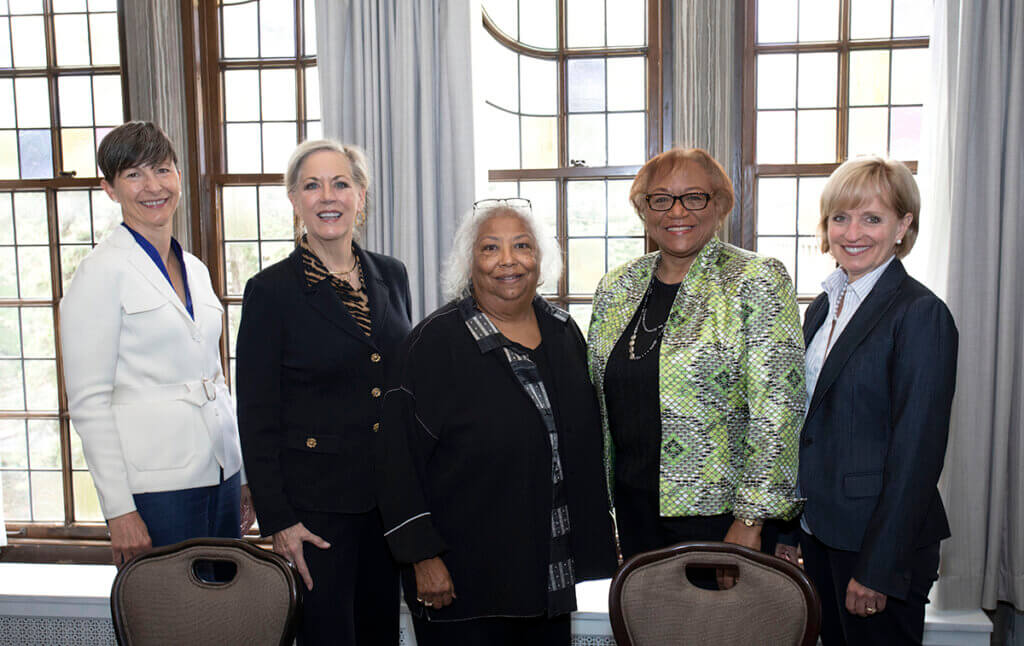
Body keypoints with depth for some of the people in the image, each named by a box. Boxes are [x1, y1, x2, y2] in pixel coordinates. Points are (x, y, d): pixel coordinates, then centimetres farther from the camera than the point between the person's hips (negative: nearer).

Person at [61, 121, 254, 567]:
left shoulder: (195, 268, 12)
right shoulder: (102, 272, -7)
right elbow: (88, 401, -10)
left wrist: (243, 475, 14)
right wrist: (119, 510, -14)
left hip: (220, 474, 6)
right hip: (156, 485, -6)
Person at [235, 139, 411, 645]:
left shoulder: (391, 276, 6)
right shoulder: (271, 290, -8)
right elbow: (257, 418, -7)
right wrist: (277, 520, -10)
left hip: (391, 493, 5)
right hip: (316, 499, -4)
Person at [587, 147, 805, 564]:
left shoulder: (757, 282, -8)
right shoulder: (615, 289, 6)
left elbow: (777, 409, -14)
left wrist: (750, 521, -16)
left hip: (721, 513, -4)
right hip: (636, 510, 5)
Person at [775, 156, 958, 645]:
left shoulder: (921, 314, -14)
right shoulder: (822, 307, 8)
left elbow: (916, 454, -17)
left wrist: (877, 569, -17)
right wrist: (788, 529, 11)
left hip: (881, 538, -7)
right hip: (820, 531, 7)